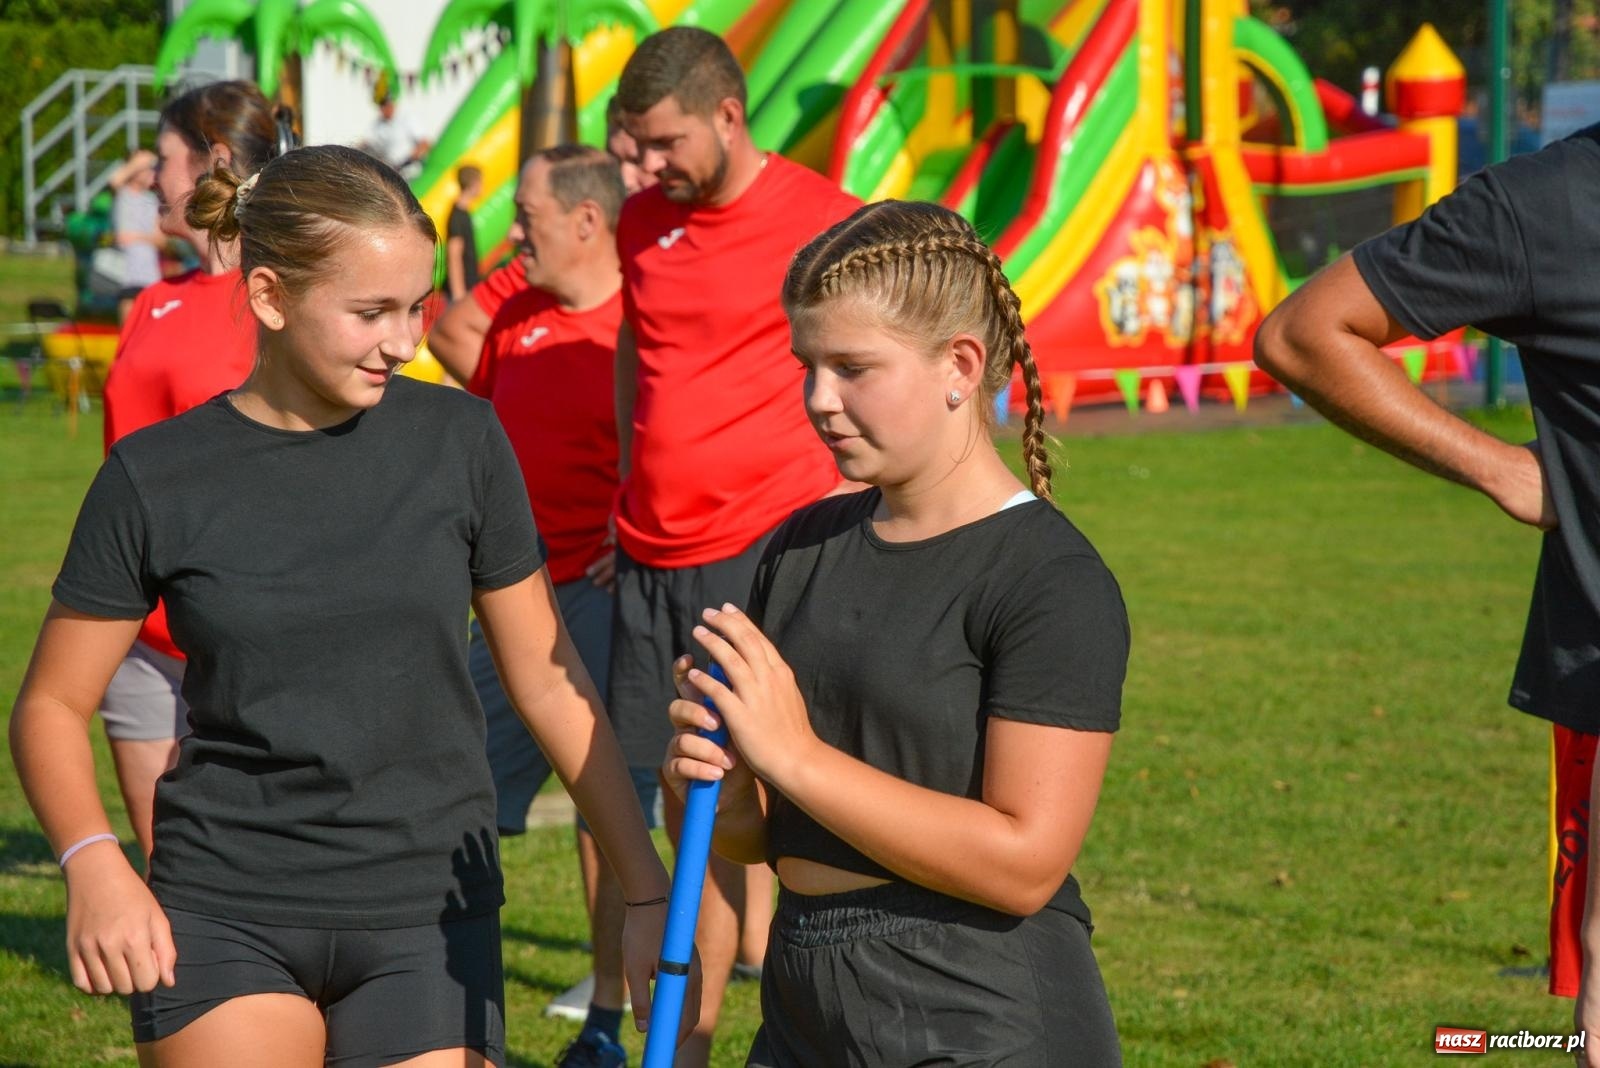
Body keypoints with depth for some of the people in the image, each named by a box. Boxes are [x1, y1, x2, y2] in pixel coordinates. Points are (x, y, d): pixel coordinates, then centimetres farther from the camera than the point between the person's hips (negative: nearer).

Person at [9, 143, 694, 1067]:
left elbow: (547, 680, 6)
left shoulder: (459, 442, 0)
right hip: (224, 914, -1)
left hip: (427, 918, 1)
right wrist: (94, 864, -15)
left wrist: (648, 887, 6)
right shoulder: (157, 478, -3)